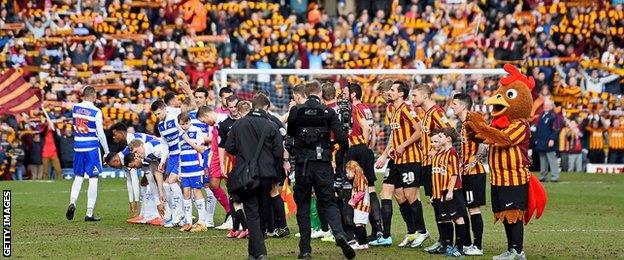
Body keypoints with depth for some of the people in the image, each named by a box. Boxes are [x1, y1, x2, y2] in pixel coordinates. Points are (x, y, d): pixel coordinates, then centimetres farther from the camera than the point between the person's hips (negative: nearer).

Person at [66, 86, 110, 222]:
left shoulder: (75, 108, 2)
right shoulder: (96, 112, -12)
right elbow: (100, 134, -11)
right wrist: (107, 152, -1)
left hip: (78, 147, 4)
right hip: (92, 148, -4)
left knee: (78, 177, 17)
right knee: (93, 180, 2)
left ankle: (72, 202, -6)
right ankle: (89, 213, 0)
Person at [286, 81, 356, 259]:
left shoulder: (296, 111, 0)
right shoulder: (328, 112, -2)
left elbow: (290, 134, 16)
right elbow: (341, 138, -7)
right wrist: (343, 146, 15)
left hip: (302, 165, 0)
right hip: (323, 165, 0)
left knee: (303, 206, 10)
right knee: (328, 203, 8)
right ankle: (339, 234, -19)